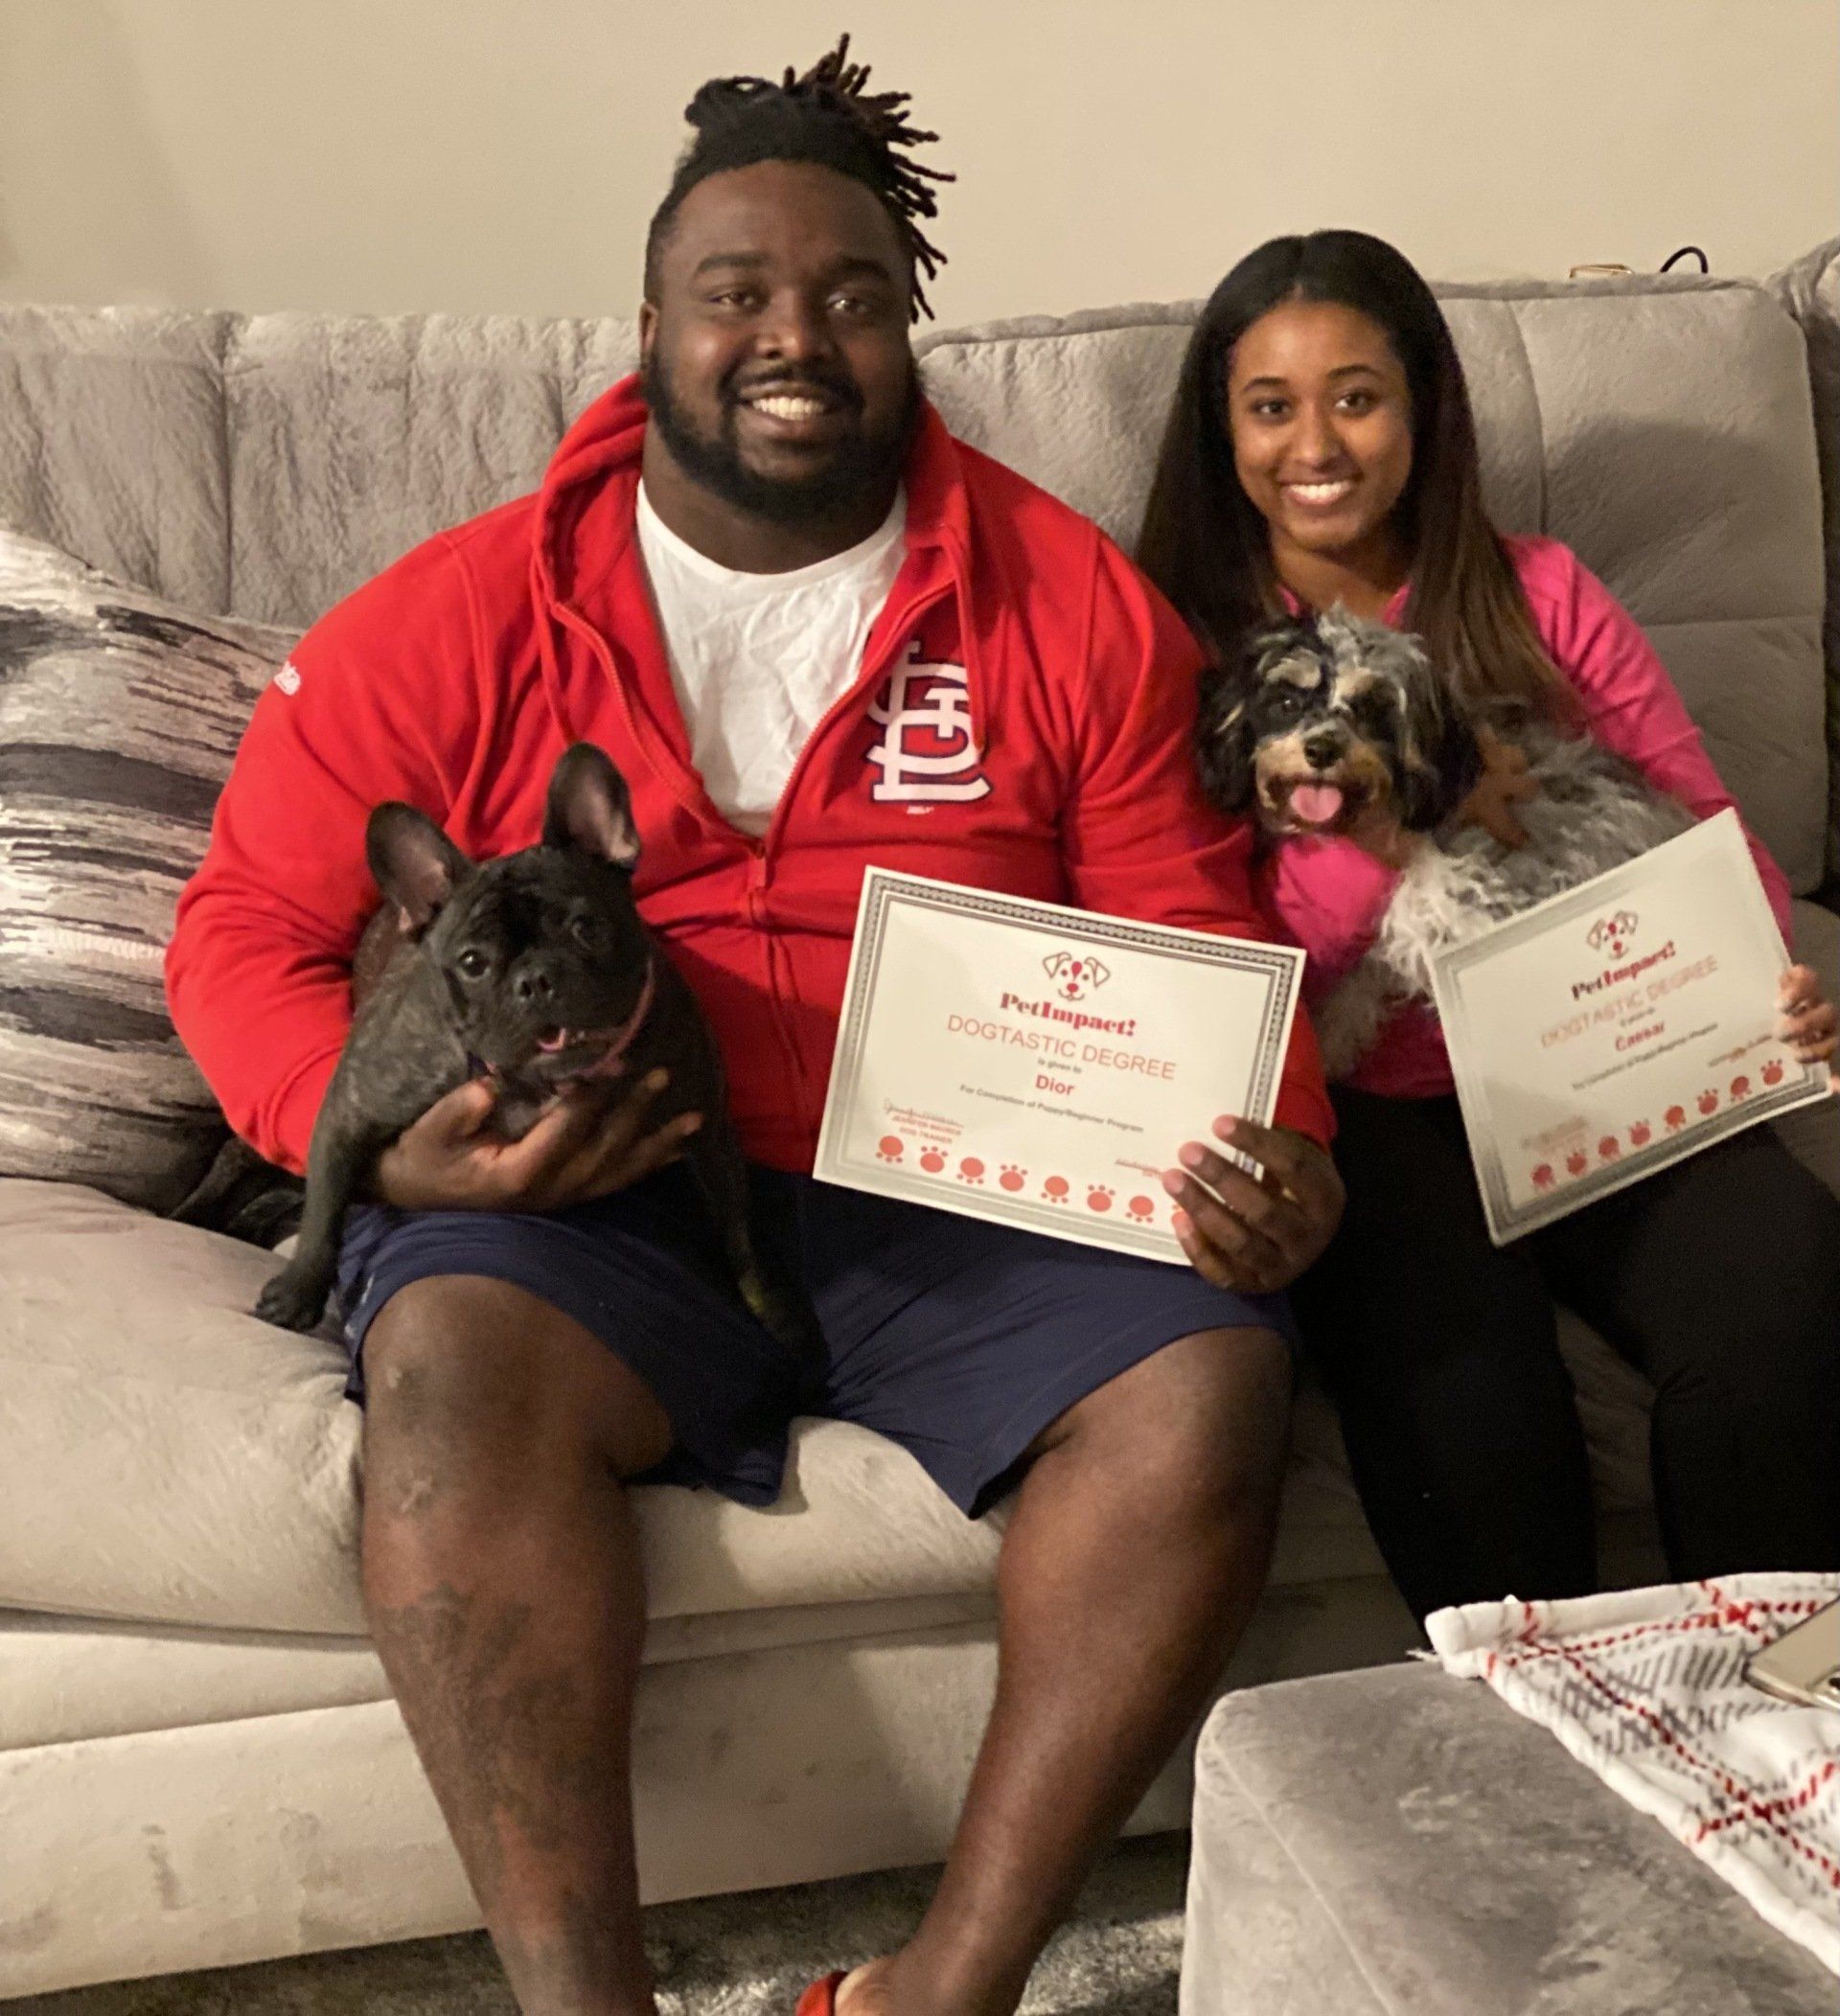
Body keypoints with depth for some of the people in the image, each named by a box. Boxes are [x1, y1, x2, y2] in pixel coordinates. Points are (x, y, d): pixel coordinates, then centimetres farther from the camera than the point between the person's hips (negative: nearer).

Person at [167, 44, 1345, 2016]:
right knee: (454, 1360, -31)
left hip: (972, 1194, 2)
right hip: (590, 1204, -1)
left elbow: (1189, 930, 9)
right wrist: (383, 1144, -15)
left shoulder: (1069, 602, 6)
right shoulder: (459, 618, 3)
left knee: (1210, 1381, -24)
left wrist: (1273, 1158, -11)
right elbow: (248, 925, 5)